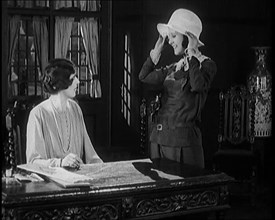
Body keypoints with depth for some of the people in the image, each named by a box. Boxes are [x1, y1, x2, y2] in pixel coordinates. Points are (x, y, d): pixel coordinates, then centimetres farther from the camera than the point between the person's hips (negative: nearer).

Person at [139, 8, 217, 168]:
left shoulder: (206, 65, -5)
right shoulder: (175, 67, 15)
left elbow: (198, 86, -25)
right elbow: (144, 77, 17)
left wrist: (192, 54, -15)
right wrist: (158, 49, 15)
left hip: (184, 140, -7)